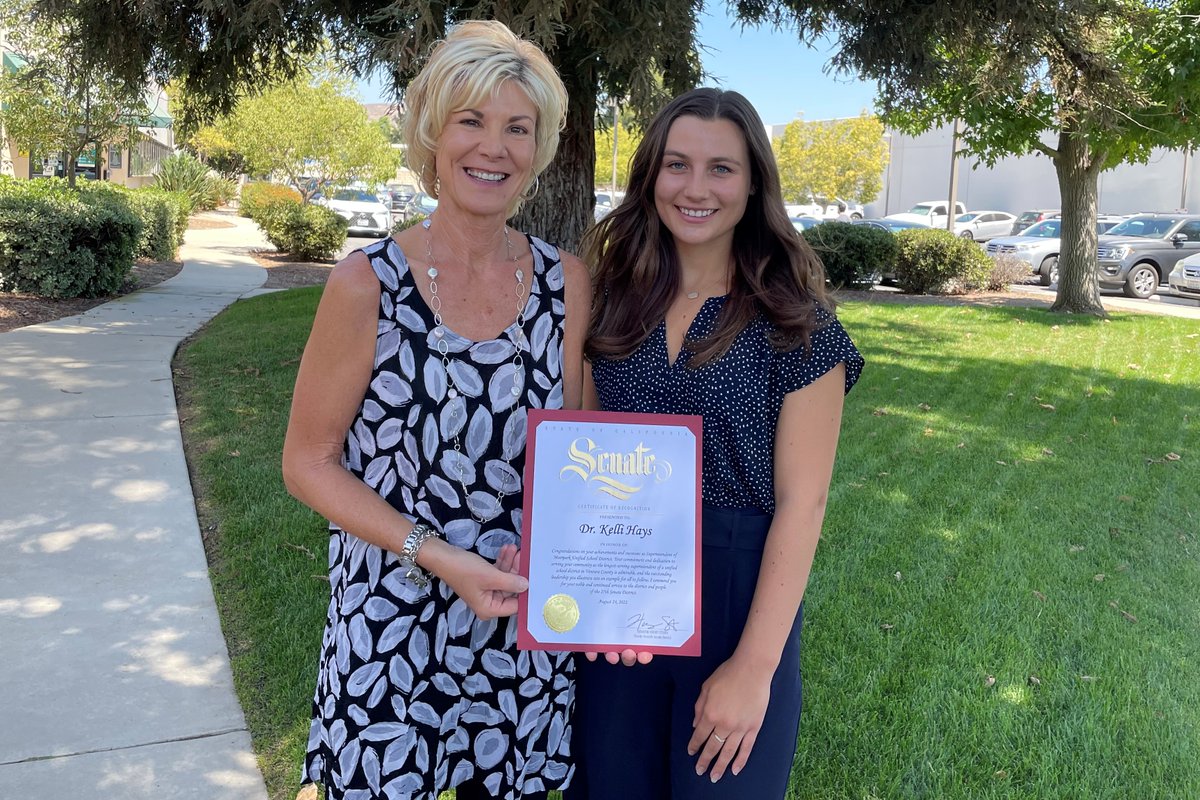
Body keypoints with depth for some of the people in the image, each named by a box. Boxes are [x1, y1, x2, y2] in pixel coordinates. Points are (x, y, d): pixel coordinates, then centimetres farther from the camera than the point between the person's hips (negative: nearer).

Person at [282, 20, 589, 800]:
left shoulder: (567, 282, -3)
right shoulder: (368, 283, -12)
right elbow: (309, 461, -7)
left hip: (527, 625, 3)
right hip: (393, 628, -2)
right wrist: (439, 558, -17)